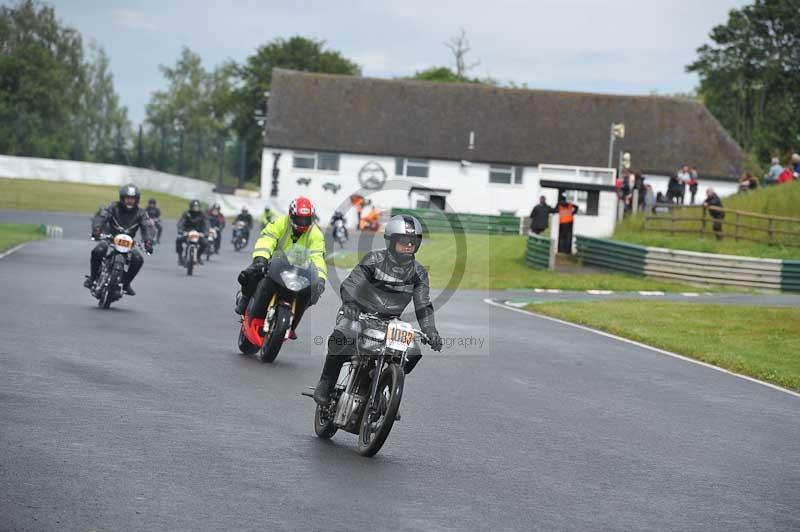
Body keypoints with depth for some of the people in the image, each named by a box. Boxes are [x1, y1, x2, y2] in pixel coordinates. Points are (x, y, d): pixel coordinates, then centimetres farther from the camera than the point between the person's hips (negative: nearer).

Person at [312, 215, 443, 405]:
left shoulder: (418, 273, 2)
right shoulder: (374, 260, -11)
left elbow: (423, 306, 1)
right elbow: (350, 283, -18)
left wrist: (431, 332, -15)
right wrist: (350, 303, -40)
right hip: (359, 313, -4)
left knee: (413, 352, -13)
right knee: (341, 338, -34)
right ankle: (326, 383, -17)